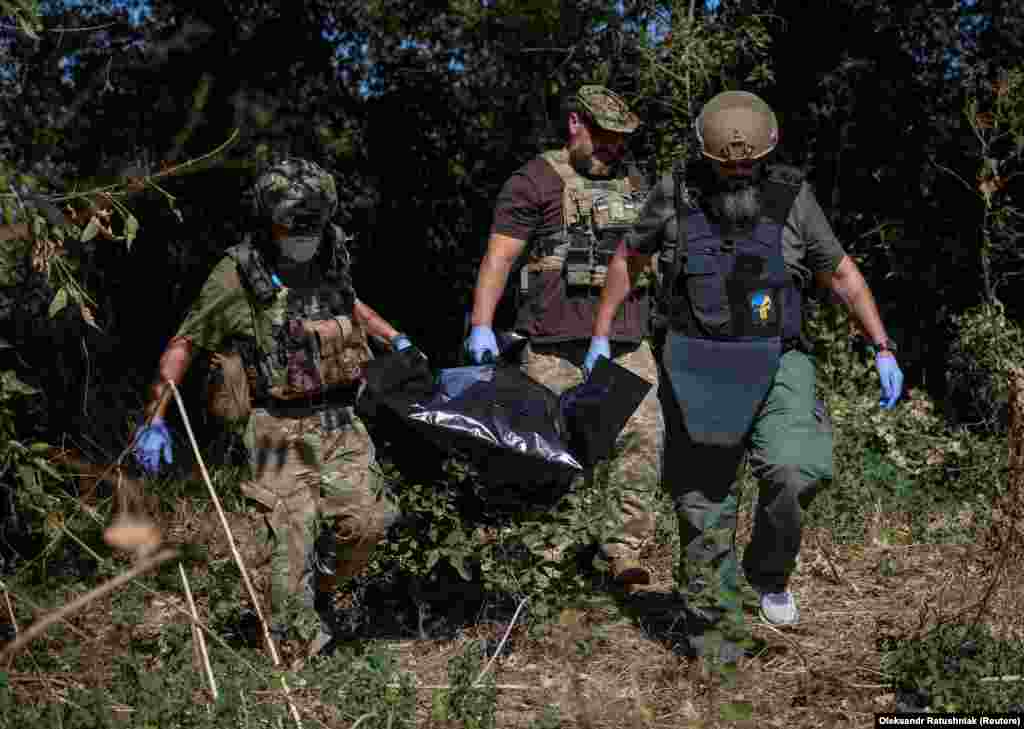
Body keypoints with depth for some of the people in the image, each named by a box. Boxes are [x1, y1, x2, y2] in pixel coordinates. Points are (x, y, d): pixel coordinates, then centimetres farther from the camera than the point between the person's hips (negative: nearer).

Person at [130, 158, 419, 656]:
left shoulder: (329, 259, 6)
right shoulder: (236, 277, -11)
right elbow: (184, 343, -6)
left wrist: (394, 338, 31)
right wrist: (155, 418, -12)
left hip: (337, 419, 5)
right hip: (276, 427, -5)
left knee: (366, 521, -3)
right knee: (294, 531, -9)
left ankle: (320, 590, 26)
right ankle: (301, 643, 8)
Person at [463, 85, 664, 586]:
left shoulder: (632, 182, 20)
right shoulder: (536, 181, 1)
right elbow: (498, 257, -5)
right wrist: (481, 326, -15)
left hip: (626, 343, 5)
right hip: (555, 347, -4)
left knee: (643, 435, -9)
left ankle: (624, 548, -4)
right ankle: (546, 551, 13)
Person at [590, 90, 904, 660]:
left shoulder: (792, 197, -5)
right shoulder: (676, 197, -5)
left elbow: (842, 274, 4)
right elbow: (628, 257, 12)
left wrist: (884, 350, 0)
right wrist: (601, 336, 13)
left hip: (776, 365, 0)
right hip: (698, 371, 1)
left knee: (795, 473, -23)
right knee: (703, 507, 3)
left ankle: (769, 574, 7)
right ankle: (715, 640, 18)